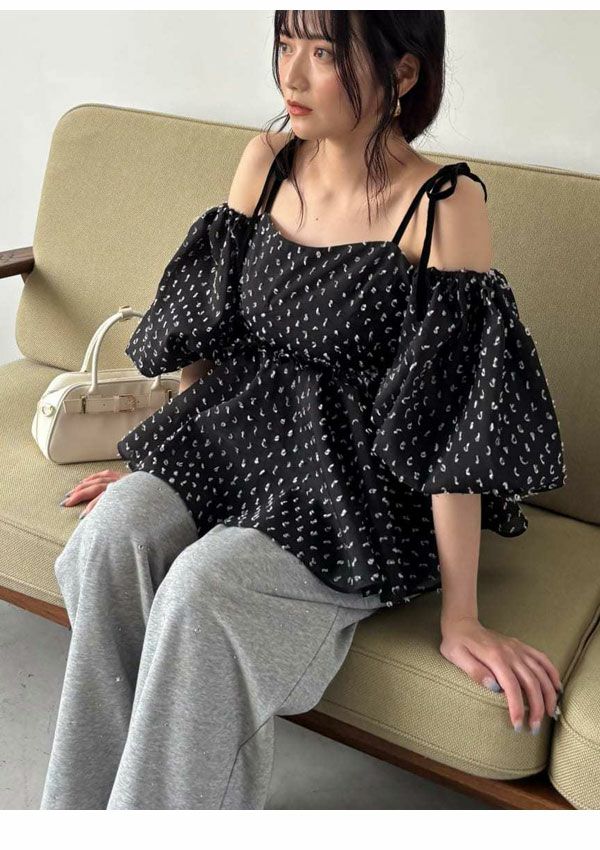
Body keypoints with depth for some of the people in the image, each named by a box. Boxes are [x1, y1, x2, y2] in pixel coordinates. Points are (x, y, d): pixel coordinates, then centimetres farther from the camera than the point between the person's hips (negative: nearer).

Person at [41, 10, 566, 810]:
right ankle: (89, 813, -4)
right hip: (234, 434, 5)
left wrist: (460, 617, -14)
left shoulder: (444, 206, -16)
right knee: (112, 533, -21)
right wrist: (156, 463, 16)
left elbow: (456, 420, -17)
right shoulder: (267, 163, 1)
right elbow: (207, 324, 11)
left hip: (353, 481, -5)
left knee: (202, 588, -29)